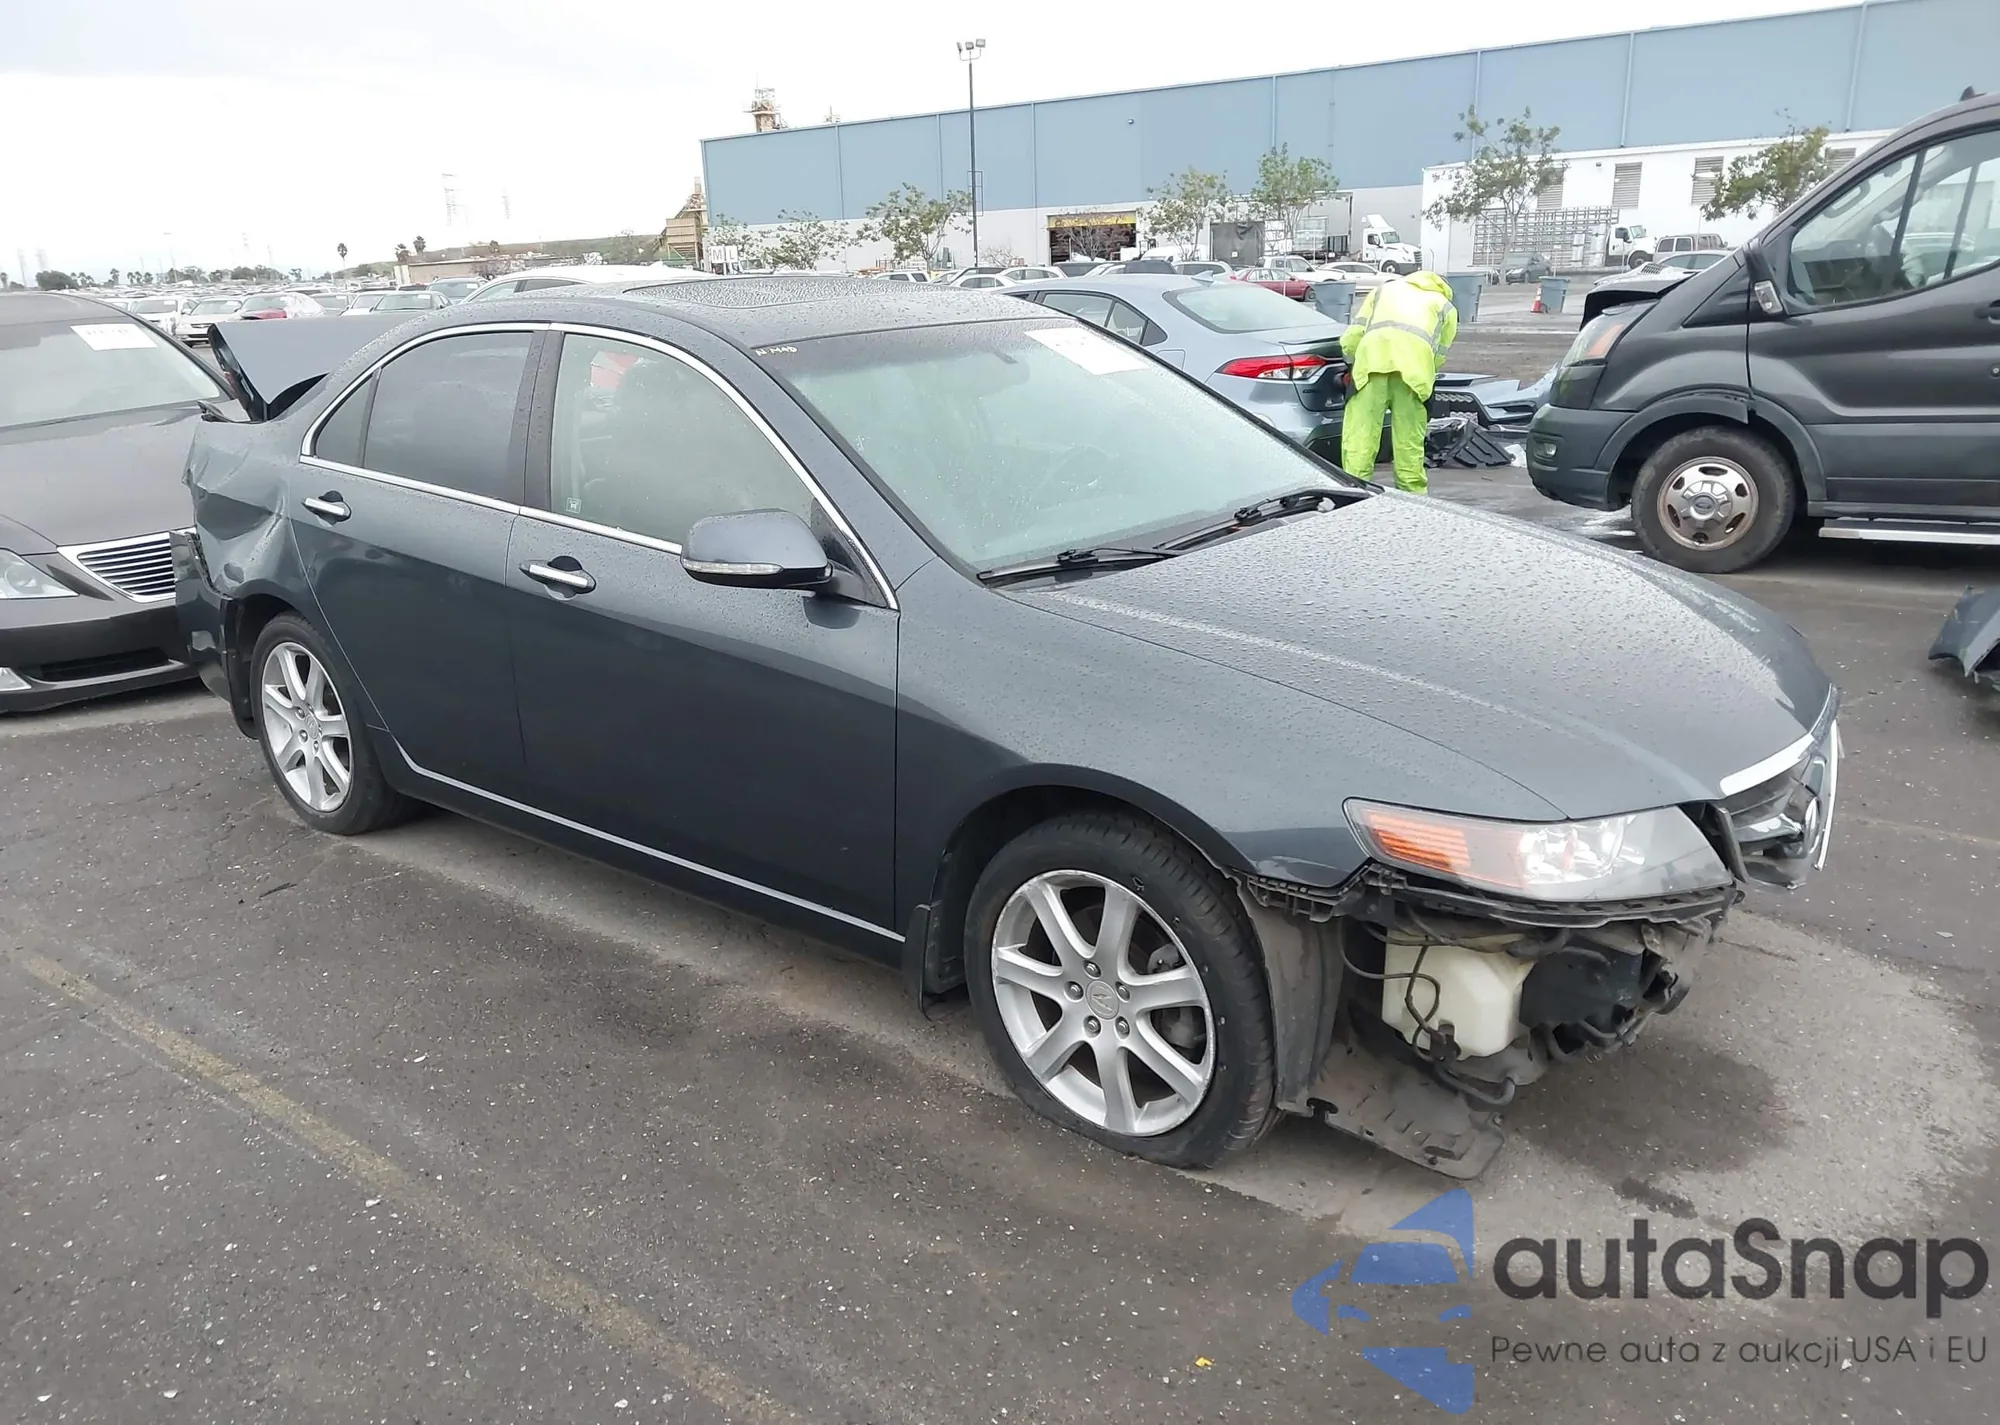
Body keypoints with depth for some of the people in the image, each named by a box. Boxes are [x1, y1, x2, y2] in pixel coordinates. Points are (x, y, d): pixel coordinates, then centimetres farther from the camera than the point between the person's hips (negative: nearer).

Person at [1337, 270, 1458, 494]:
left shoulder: (1383, 289, 37)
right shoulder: (1446, 307, 34)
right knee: (1409, 439, 6)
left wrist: (1354, 365, 42)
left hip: (1372, 356, 0)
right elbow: (1439, 356, 23)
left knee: (1359, 434, -2)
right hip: (1416, 361, 0)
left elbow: (1350, 340, 25)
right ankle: (1412, 492, 11)